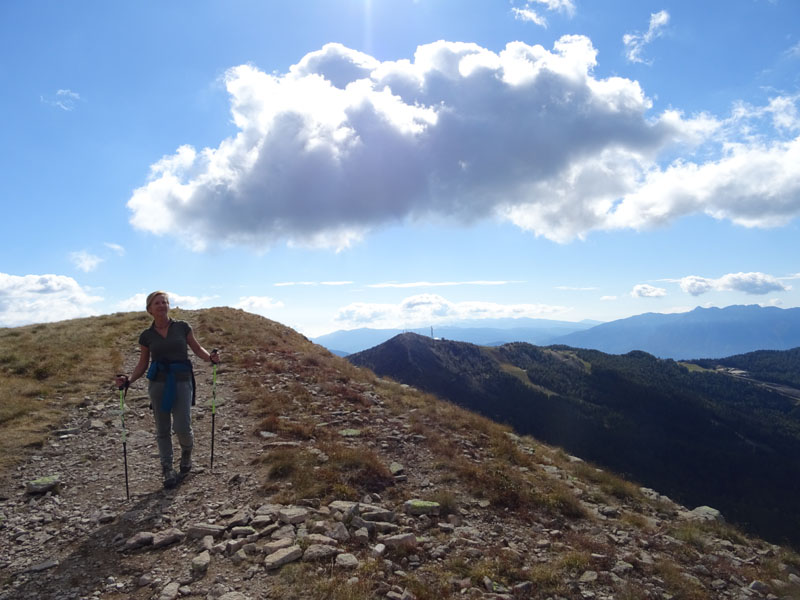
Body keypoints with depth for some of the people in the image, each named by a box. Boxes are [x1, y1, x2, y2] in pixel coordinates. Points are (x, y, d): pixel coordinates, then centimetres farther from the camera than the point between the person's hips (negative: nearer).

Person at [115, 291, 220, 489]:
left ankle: (186, 453, 25)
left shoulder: (182, 327, 0)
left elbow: (197, 348, 7)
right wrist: (129, 379, -6)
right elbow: (142, 364, 10)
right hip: (158, 383, 2)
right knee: (163, 429, 6)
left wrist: (210, 357, -13)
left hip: (182, 382, -2)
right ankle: (168, 471, 18)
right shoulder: (146, 336, 4)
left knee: (182, 427, -8)